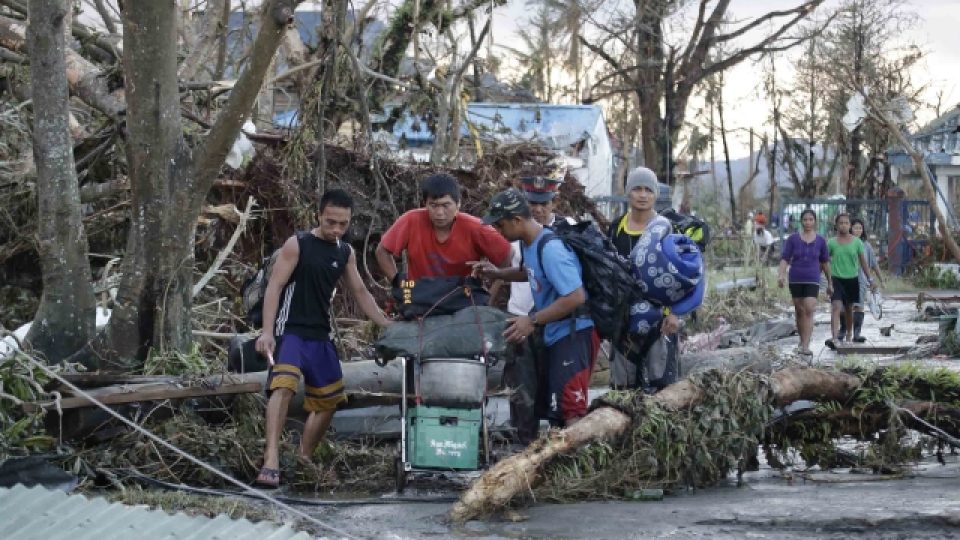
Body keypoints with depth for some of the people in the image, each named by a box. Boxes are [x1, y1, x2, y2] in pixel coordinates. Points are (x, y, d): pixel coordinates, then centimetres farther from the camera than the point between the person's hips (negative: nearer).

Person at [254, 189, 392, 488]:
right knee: (284, 386, -28)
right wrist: (267, 331, -23)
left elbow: (360, 292, 19)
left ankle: (303, 459, 26)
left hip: (321, 336, 7)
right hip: (290, 331, -7)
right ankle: (271, 460, -36)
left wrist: (388, 326, 12)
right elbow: (274, 286, -13)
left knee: (328, 401, 11)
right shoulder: (297, 244, -8)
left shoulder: (346, 253, 10)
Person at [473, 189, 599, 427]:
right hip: (555, 335, 10)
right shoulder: (530, 243, 6)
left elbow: (575, 297, -28)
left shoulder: (550, 249, -23)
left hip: (574, 335, -10)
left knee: (570, 411, -13)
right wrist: (496, 273, 13)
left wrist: (533, 320, -24)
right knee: (550, 407, 18)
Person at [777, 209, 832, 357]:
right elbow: (785, 259, -6)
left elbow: (825, 262, 11)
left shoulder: (820, 241, 1)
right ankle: (802, 341, 29)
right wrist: (781, 275, -22)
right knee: (799, 311, 10)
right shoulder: (793, 239, -2)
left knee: (809, 311, -15)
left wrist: (829, 282, 15)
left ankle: (805, 346, -20)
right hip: (796, 280, 1)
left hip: (812, 281, -1)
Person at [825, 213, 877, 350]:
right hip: (836, 279, -2)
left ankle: (849, 336, 32)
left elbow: (863, 262, 7)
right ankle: (834, 338, -28)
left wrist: (870, 280, 7)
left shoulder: (856, 242, 1)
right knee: (836, 307, -18)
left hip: (852, 279, 2)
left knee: (849, 309, 14)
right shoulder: (831, 243, -2)